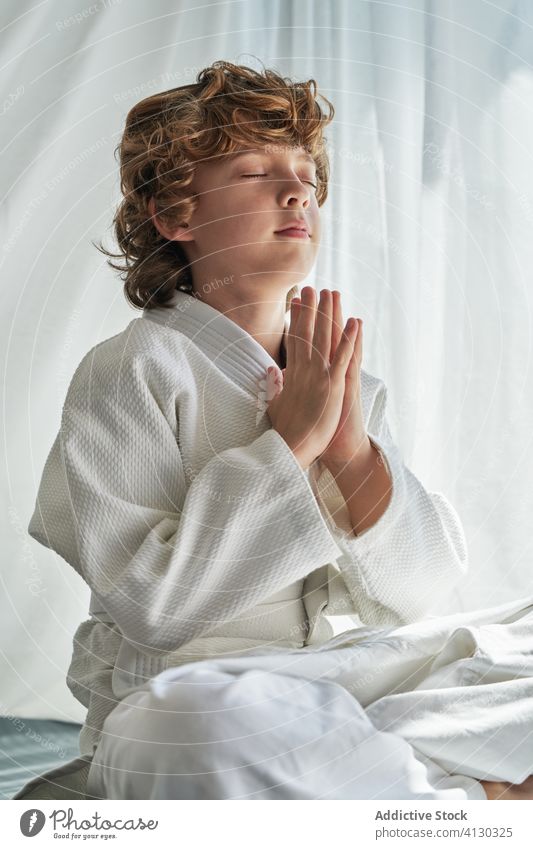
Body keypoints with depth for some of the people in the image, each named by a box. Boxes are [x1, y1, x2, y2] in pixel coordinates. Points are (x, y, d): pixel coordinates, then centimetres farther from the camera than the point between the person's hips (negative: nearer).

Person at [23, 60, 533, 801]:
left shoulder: (344, 383, 9)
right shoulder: (131, 370, -7)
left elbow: (413, 598, 4)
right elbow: (149, 606, -17)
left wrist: (353, 452, -13)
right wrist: (289, 443, -17)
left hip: (343, 679, 5)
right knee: (181, 728, -39)